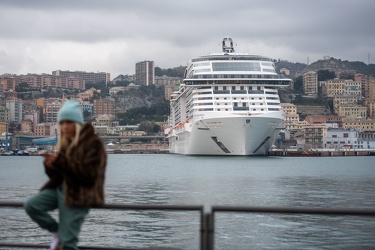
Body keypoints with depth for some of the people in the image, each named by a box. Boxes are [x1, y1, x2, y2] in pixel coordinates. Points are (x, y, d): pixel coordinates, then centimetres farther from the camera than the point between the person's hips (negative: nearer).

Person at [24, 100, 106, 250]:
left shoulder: (93, 143, -13)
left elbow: (89, 175, -22)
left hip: (77, 196, -8)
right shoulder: (65, 143, 10)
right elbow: (55, 174, 15)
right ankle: (57, 232, 7)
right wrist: (50, 165, -10)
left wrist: (62, 163, -28)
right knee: (31, 205, -11)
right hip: (60, 188, 8)